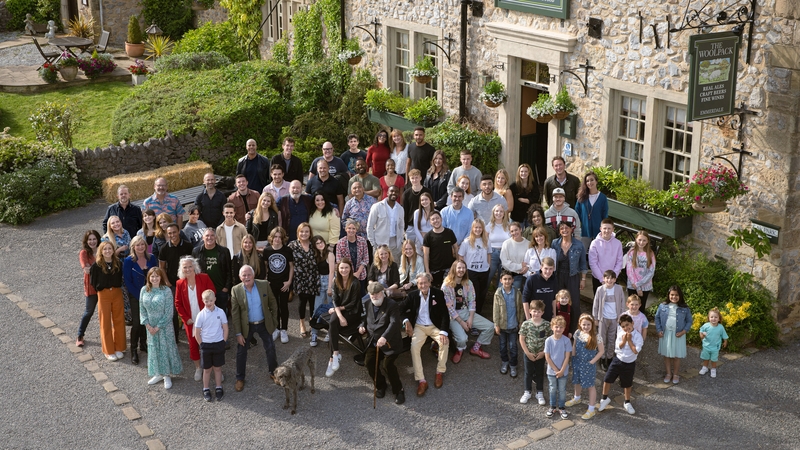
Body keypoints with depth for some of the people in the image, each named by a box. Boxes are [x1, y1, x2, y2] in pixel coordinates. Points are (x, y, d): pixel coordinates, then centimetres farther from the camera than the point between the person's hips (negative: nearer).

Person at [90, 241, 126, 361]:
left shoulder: (118, 263, -3)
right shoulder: (97, 265, -11)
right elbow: (93, 282, -1)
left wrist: (116, 288, 2)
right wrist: (100, 290, 5)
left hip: (117, 293, 3)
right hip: (103, 295, -2)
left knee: (119, 320, 8)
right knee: (105, 322, 4)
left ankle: (118, 348, 20)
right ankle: (108, 351, 13)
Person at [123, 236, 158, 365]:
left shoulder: (151, 258, -1)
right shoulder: (128, 261, -10)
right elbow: (128, 281, -9)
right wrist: (140, 296, -13)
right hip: (135, 296, -3)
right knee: (136, 322, -6)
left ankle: (143, 344, 29)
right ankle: (133, 350, 4)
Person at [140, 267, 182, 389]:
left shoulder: (166, 291, -14)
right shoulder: (144, 290, -2)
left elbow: (169, 312, -14)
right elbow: (142, 309, 2)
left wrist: (158, 327, -13)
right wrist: (147, 324, -8)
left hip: (164, 326, -4)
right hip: (150, 327, 4)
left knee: (166, 348, 3)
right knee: (154, 348, 13)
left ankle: (167, 376, 14)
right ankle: (158, 374, 27)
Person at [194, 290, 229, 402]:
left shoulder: (220, 312, -8)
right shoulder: (201, 315, -9)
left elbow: (225, 329, 0)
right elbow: (197, 333, -2)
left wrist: (223, 343, -2)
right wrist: (202, 345, -3)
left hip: (219, 344, 0)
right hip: (206, 345, 0)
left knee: (218, 368, 11)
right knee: (207, 369, 10)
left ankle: (219, 389, 24)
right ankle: (206, 390, 22)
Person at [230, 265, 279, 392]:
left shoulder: (264, 285, -12)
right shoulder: (236, 290, -14)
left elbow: (273, 304, 0)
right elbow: (235, 313, -10)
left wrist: (274, 321, 2)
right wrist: (238, 333, -11)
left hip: (264, 324, 1)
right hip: (246, 326, -1)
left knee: (270, 349, 13)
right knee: (241, 352, 8)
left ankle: (273, 372, 36)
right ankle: (240, 379, 27)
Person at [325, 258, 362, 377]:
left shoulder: (355, 283, -12)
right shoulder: (336, 283, 4)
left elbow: (353, 303, -11)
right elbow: (335, 301, -2)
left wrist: (339, 308, -6)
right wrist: (340, 316, -18)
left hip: (353, 313, -5)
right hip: (339, 311, 5)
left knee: (333, 325, -29)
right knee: (333, 323, -29)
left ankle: (333, 358, -28)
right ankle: (335, 354, -32)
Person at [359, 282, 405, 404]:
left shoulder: (392, 305, -11)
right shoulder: (369, 304, 11)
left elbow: (394, 323, -26)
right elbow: (366, 317, 30)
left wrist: (384, 337, -42)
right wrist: (362, 325, 6)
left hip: (389, 342, -6)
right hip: (373, 342, 6)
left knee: (387, 364, -25)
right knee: (368, 362, -16)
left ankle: (398, 390, -5)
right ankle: (380, 385, 9)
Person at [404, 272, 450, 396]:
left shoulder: (438, 294, -5)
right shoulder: (412, 295, -1)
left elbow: (445, 314, -7)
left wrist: (443, 332, -21)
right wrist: (406, 321, -10)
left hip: (435, 326, 0)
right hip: (419, 327, 1)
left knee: (445, 342, -29)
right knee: (414, 346, -27)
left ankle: (440, 372, -9)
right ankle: (421, 380, -25)